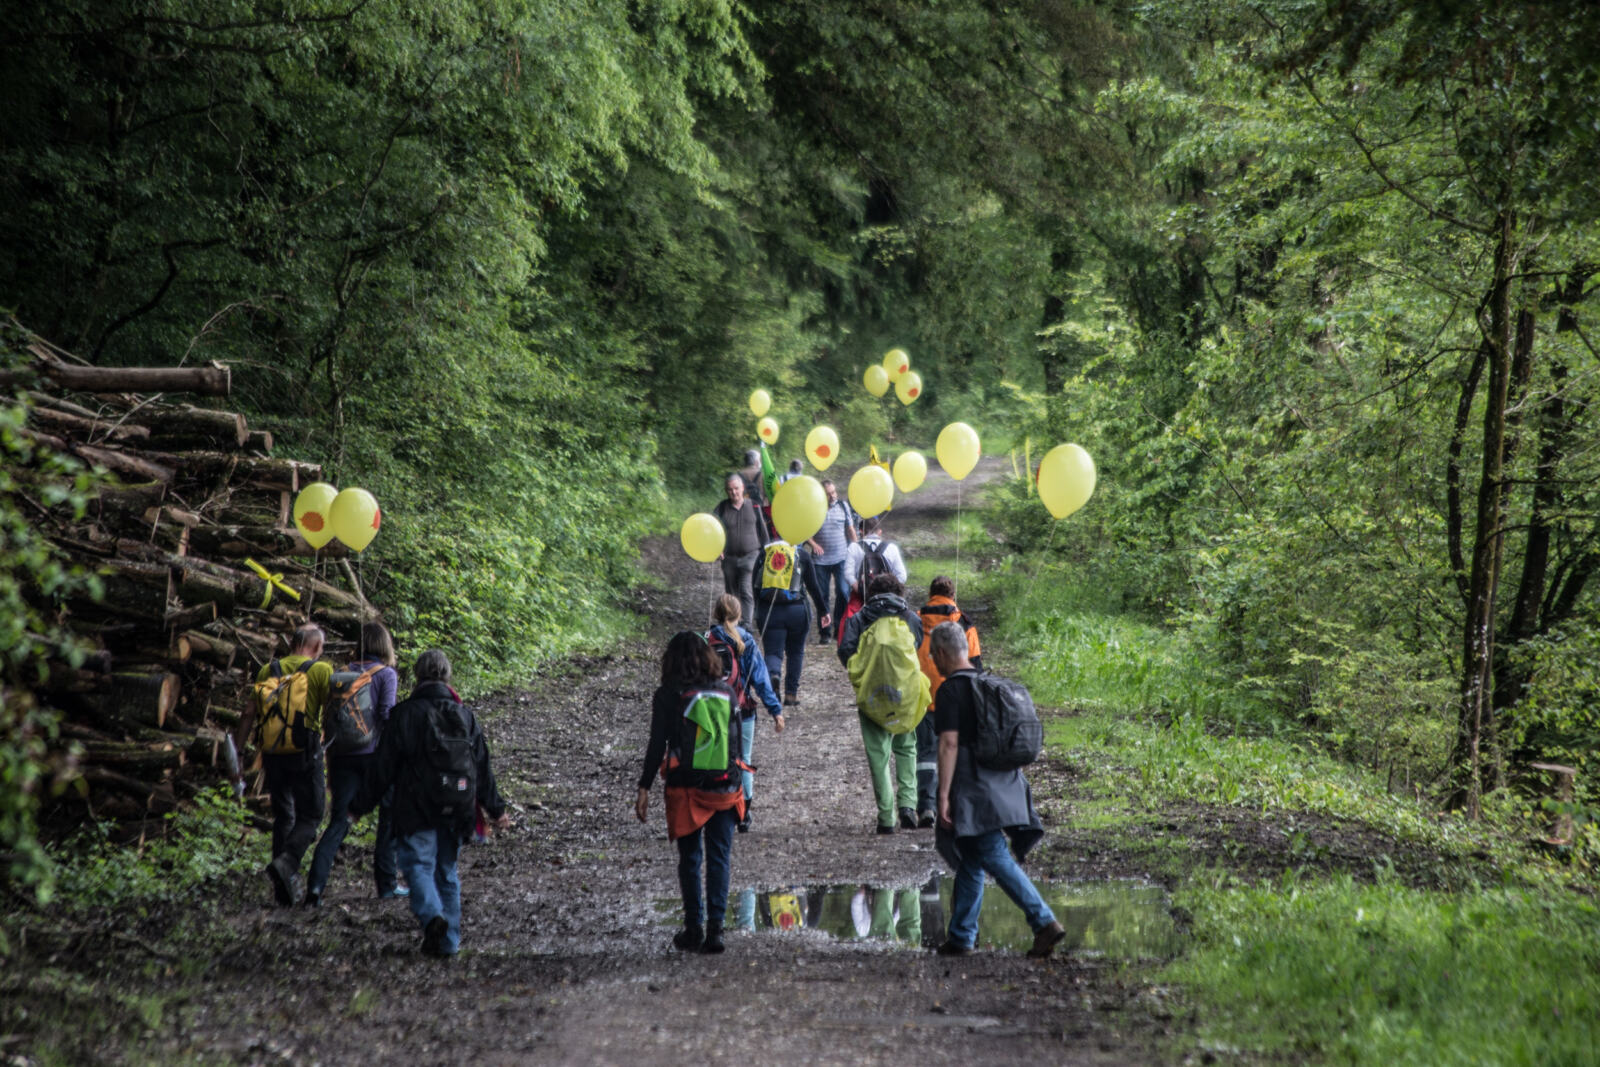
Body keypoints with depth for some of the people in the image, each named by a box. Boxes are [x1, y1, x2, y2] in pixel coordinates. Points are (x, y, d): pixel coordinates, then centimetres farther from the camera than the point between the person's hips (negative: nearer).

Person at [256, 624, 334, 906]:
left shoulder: (268, 671, 8)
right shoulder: (321, 671, -4)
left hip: (273, 753, 4)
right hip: (305, 755, -4)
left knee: (283, 817, 14)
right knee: (310, 816, 4)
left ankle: (285, 884, 12)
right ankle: (286, 864, -20)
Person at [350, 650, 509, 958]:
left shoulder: (405, 714, -6)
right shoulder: (464, 715, 8)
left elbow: (383, 768, -6)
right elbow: (482, 767, 13)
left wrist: (360, 806, 3)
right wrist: (496, 808, 22)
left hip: (416, 811, -4)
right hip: (454, 813, 4)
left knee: (418, 864, -2)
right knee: (447, 871, 13)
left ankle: (432, 915, -29)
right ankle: (449, 941, 13)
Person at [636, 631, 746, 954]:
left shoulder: (667, 695, -4)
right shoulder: (726, 692, 4)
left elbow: (657, 745, -8)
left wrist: (644, 788, -3)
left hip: (686, 789, -2)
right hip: (725, 788, 2)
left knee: (689, 858, 10)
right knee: (719, 858, 5)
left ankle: (694, 928, 12)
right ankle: (715, 927, -2)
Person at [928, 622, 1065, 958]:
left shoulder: (950, 691, -9)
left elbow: (949, 744, -17)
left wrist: (943, 795, -17)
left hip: (973, 789, -9)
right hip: (1001, 788, 9)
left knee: (996, 859, -13)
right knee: (970, 863, 15)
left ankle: (1045, 922, -23)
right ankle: (961, 937, 19)